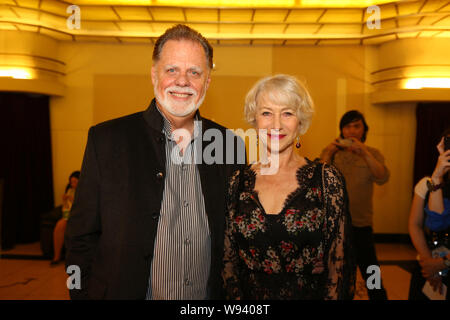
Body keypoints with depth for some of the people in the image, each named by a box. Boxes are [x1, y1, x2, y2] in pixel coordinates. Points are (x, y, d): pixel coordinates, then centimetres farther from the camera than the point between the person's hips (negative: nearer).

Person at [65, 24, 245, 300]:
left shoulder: (230, 146, -2)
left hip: (209, 294, 3)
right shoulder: (107, 139, -10)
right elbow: (83, 237, -6)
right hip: (128, 291, -2)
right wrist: (84, 295, -10)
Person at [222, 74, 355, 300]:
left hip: (311, 294, -1)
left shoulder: (327, 179, -10)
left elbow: (338, 261, -6)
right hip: (251, 295, 2)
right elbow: (228, 258, 1)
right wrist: (234, 296, -8)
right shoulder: (237, 182, -5)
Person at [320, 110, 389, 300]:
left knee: (371, 276, 3)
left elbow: (382, 178, -16)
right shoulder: (330, 152, 4)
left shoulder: (373, 154, 3)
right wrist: (329, 154, -22)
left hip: (361, 224, -1)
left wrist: (364, 152, -27)